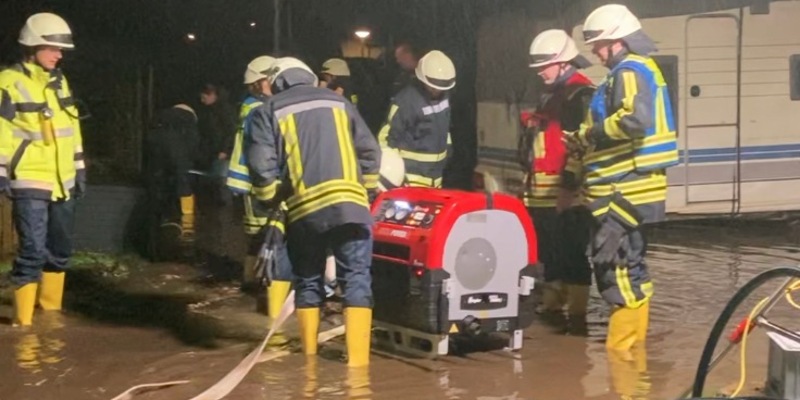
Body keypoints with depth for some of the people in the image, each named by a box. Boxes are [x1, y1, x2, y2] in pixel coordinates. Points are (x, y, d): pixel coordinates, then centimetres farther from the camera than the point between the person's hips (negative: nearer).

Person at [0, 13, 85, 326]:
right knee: (33, 250, -10)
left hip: (61, 182, 8)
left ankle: (51, 310, 29)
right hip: (30, 182, -8)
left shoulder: (58, 81, 12)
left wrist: (79, 170, 17)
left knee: (61, 249, 15)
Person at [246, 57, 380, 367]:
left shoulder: (268, 112, 11)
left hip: (305, 210, 0)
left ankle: (309, 354, 19)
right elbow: (370, 152, 16)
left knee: (308, 282, 16)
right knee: (356, 280, -1)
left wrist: (270, 201, 14)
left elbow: (262, 167, 0)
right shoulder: (338, 102, 19)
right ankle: (357, 359, -12)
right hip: (350, 203, 0)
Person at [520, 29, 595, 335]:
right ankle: (552, 306, 23)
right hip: (545, 193, 10)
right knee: (549, 252, 14)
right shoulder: (552, 96, 22)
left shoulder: (581, 95, -10)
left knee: (572, 252, -8)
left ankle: (577, 312, -6)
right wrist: (530, 163, 28)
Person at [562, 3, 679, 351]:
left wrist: (592, 133, -15)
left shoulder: (629, 72, -13)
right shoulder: (635, 71, 20)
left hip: (626, 189, -11)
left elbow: (636, 120, -30)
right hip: (630, 187, 11)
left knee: (613, 263, -10)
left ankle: (622, 343, -8)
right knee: (629, 263, 16)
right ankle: (634, 335, 24)